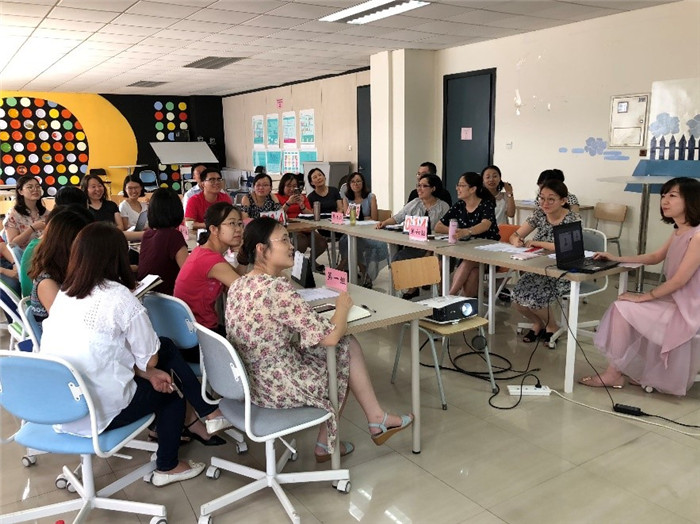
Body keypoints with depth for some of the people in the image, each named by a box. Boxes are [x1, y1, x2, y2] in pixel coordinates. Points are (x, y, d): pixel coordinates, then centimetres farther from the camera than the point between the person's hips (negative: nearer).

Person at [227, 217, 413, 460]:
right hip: (280, 388, -8)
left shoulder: (238, 285, 1)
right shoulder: (278, 288, -26)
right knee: (348, 348, 10)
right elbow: (330, 336, -24)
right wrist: (342, 306, -4)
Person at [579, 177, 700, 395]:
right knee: (625, 309, 9)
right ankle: (643, 372, 15)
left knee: (623, 308, -14)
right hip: (675, 301, 9)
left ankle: (614, 374, -1)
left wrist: (643, 297, -15)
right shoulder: (679, 232, 9)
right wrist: (616, 258, 14)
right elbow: (655, 257, 22)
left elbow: (679, 280, -22)